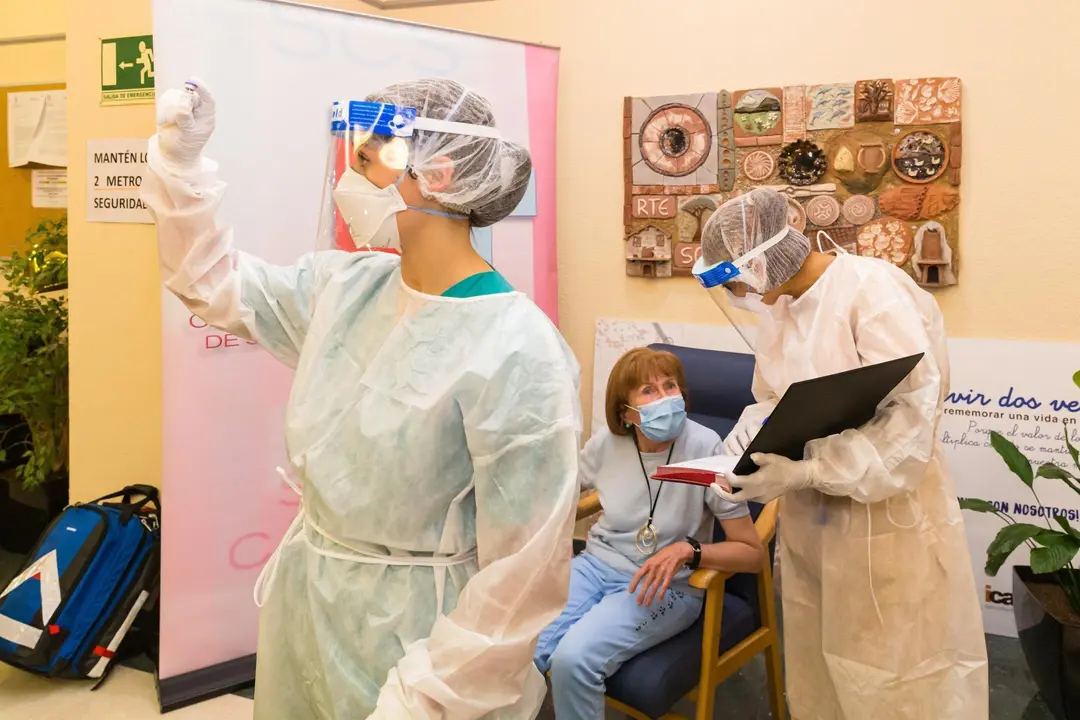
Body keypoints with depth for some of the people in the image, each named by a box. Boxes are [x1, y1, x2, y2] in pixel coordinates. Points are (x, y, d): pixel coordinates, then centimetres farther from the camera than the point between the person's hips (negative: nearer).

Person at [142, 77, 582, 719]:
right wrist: (181, 162, 2)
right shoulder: (343, 286, -3)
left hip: (412, 636, -7)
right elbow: (215, 283, 14)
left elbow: (522, 579, -22)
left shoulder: (517, 351, -25)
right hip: (301, 601, 7)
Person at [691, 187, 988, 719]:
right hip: (809, 515, 7)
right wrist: (747, 436, -8)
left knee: (892, 675, 7)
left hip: (885, 513, -7)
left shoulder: (873, 288, -18)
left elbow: (912, 413, -24)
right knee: (817, 662, 17)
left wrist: (806, 472, -29)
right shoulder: (777, 304, 5)